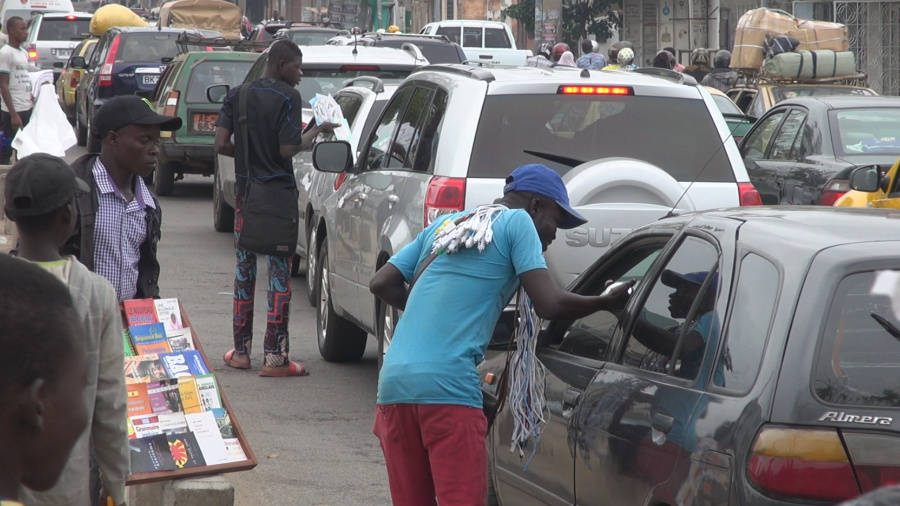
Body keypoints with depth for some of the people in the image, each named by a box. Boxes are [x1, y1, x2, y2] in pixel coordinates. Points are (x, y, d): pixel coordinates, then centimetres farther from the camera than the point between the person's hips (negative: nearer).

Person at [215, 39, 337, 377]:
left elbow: (221, 144, -1)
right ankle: (275, 356, -5)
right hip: (278, 191, -5)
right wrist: (316, 131, -2)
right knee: (279, 273, -2)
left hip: (246, 190, 5)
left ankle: (241, 351, 15)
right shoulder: (288, 97, -11)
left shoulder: (238, 96, 5)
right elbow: (288, 149, -17)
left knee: (244, 269, 13)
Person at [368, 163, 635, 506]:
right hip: (448, 386, -7)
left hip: (393, 380, 7)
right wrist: (608, 302, 12)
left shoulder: (446, 224, 25)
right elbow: (550, 304, -3)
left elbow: (381, 283, 22)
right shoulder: (518, 222, 6)